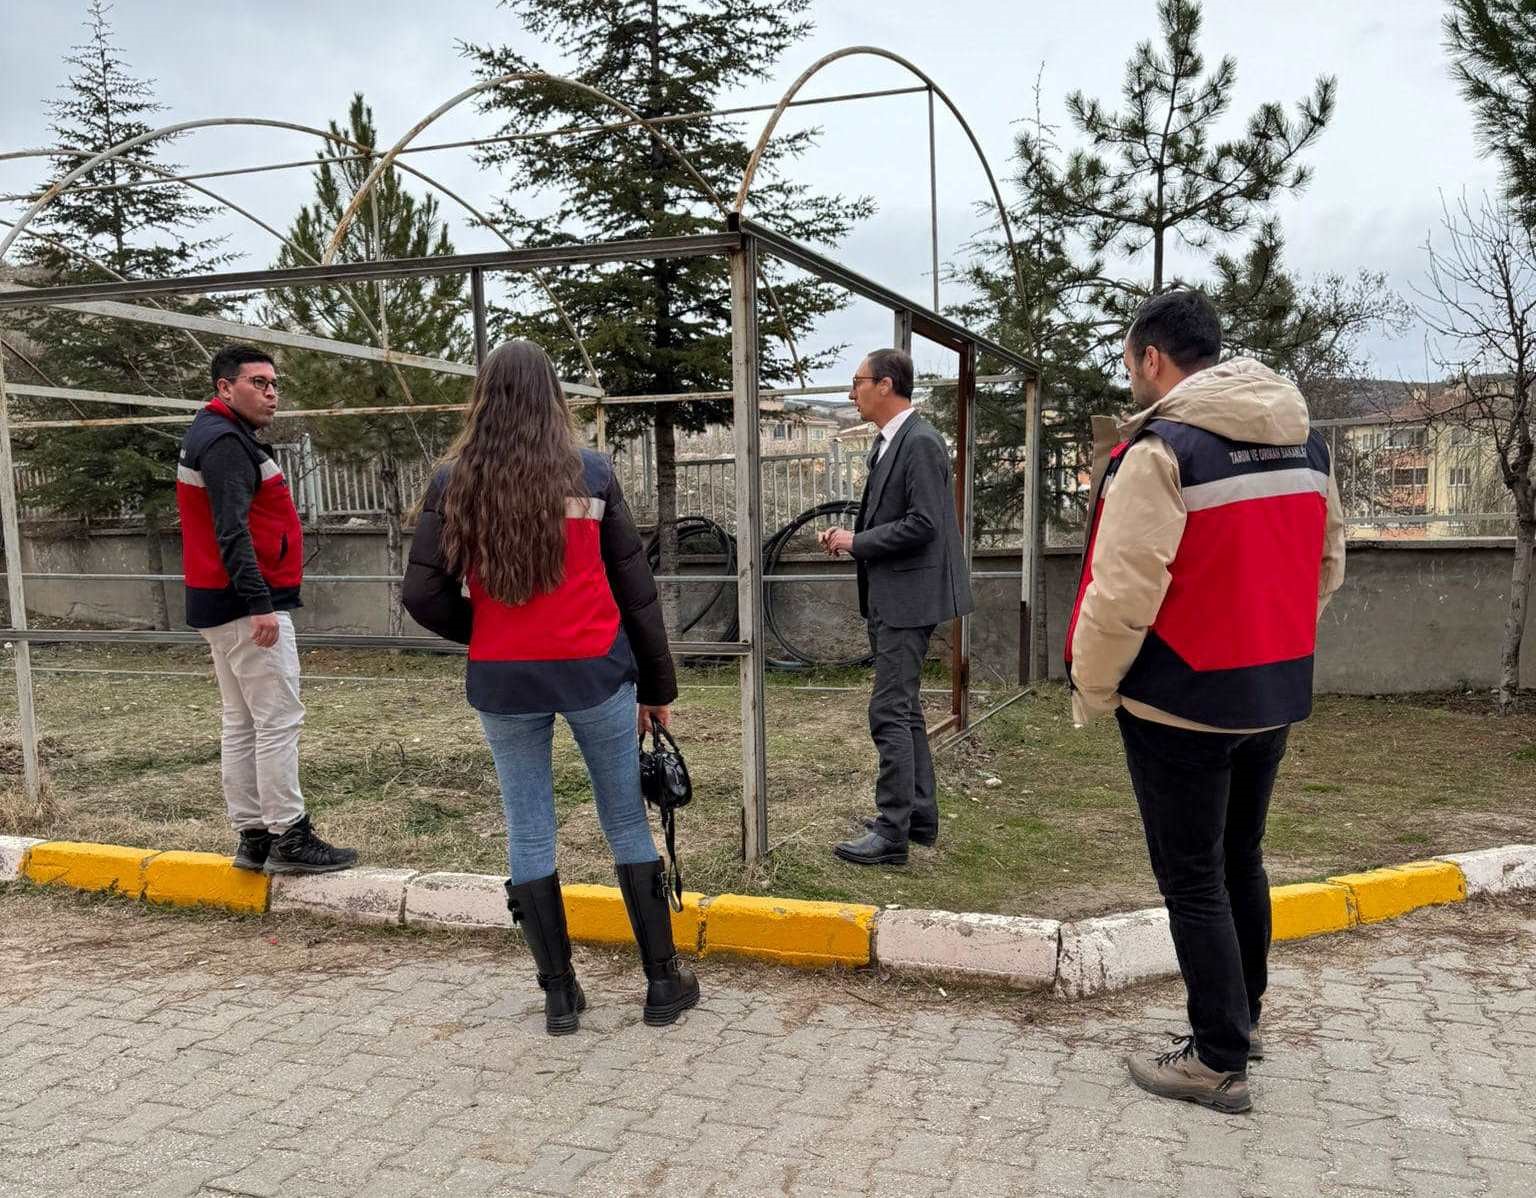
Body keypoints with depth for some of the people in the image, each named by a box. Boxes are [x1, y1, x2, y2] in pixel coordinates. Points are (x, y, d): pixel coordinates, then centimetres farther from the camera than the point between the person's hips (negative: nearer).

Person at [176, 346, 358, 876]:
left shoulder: (215, 438, 19)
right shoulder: (226, 442, -13)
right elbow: (232, 531, -23)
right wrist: (259, 604, -28)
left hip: (221, 605, 11)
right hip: (246, 605, -11)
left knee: (241, 723, 11)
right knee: (278, 719, -7)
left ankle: (253, 837, 16)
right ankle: (288, 837, -2)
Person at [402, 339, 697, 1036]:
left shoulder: (453, 482, -2)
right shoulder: (590, 473, -2)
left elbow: (425, 598, -5)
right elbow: (634, 588, 0)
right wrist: (658, 686, 7)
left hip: (502, 682, 1)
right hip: (595, 672, 0)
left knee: (528, 832, 12)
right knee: (627, 823, 11)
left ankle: (559, 995, 19)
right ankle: (664, 983, 20)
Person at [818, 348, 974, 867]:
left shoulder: (920, 442, -16)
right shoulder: (888, 442, 14)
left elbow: (922, 525, -23)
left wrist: (857, 542, -15)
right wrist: (850, 536, 5)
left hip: (908, 599, -10)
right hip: (888, 598, 10)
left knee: (889, 712, -8)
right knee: (904, 709, 16)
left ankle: (891, 833, -2)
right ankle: (919, 816, 26)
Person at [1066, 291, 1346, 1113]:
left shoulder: (1160, 450, -18)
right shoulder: (1305, 442, 6)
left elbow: (1123, 591, -22)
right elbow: (1327, 565, 13)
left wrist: (1091, 690, -9)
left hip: (1181, 703, -8)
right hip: (1275, 693, 8)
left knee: (1192, 880, 5)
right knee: (1239, 861, 22)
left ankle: (1218, 1062, 14)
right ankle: (1241, 1019, 37)